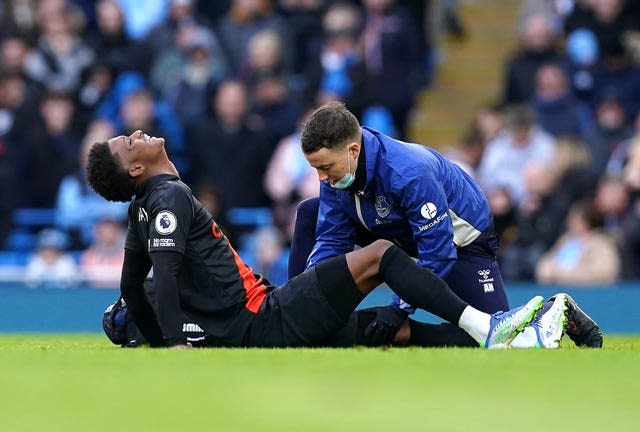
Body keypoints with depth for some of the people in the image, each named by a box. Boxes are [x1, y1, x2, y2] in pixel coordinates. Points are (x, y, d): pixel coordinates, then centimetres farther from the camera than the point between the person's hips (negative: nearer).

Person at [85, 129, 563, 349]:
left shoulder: (146, 208, 20)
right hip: (263, 322, -10)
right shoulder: (172, 197, -10)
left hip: (254, 330, 10)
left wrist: (159, 344, 28)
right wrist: (176, 344, -29)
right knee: (379, 254, -13)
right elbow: (165, 273, -22)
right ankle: (486, 328, -20)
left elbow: (132, 285, 27)